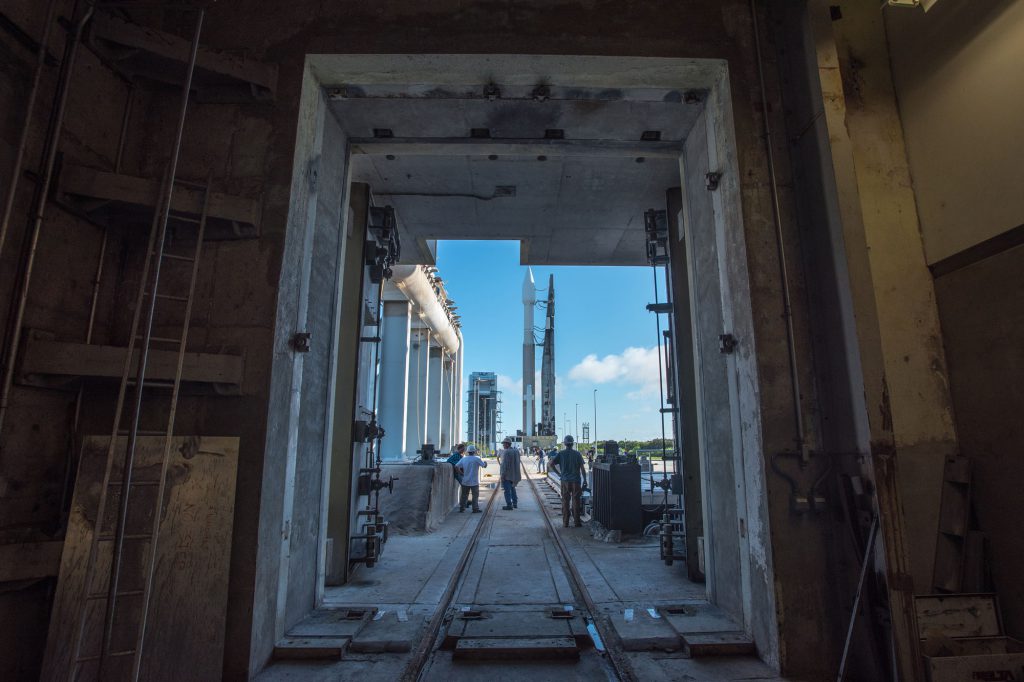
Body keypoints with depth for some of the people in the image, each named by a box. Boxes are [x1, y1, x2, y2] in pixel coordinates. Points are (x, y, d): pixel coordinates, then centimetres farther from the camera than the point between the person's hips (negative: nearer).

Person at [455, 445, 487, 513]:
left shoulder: (463, 459, 1)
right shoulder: (477, 459, -10)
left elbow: (456, 466, -4)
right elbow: (484, 466, -4)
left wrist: (461, 473, 9)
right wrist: (485, 463, 19)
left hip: (465, 481, 4)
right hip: (474, 481, -4)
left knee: (464, 495, 13)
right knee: (475, 495, 6)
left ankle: (461, 508, 17)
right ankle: (475, 509, 6)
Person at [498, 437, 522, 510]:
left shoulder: (506, 452, -19)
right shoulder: (516, 451, 5)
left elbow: (505, 464, -21)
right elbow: (517, 462, 11)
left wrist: (502, 475, -17)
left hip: (507, 474, -8)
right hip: (514, 474, 8)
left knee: (507, 490, 1)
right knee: (512, 488, 22)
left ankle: (509, 505, 5)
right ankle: (515, 503, 27)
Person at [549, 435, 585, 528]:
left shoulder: (561, 454, -1)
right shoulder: (577, 453, -2)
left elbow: (550, 464, -8)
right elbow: (582, 468, -2)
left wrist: (558, 473, 2)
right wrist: (584, 480, 7)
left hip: (565, 481, 0)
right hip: (576, 481, 0)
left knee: (565, 502, 7)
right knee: (576, 501, 7)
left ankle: (565, 523, 9)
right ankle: (577, 522, 12)